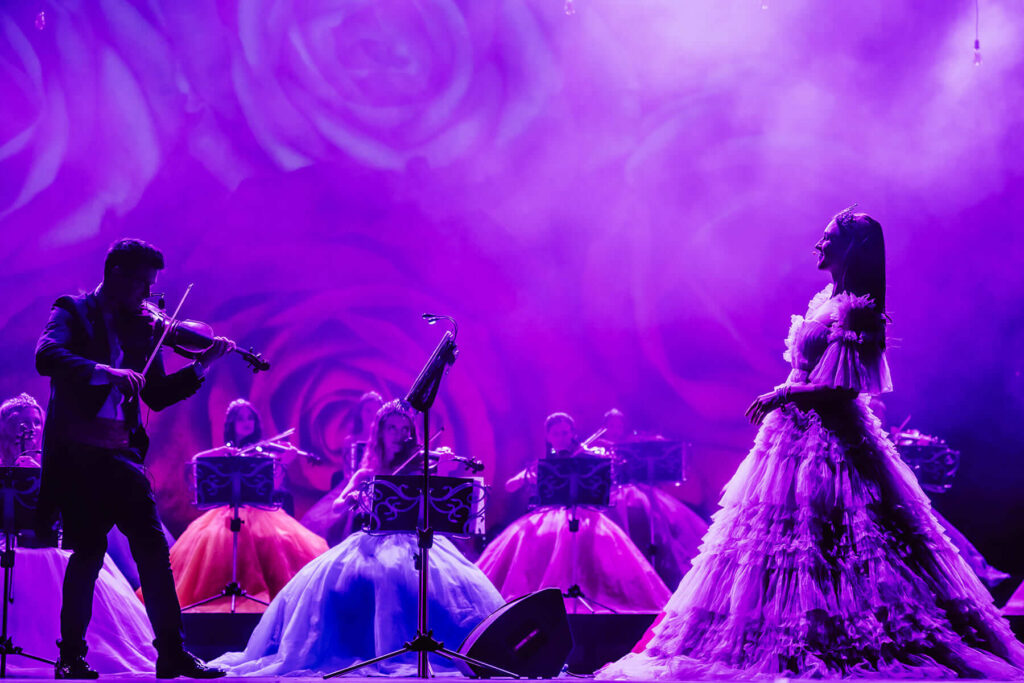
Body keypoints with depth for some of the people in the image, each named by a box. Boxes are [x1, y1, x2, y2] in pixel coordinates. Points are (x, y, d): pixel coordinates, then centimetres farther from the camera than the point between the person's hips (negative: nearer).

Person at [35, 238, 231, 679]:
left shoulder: (142, 329, 15)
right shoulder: (73, 312, 2)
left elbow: (157, 396, 14)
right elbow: (46, 357, -19)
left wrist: (200, 367, 2)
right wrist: (105, 372, -30)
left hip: (122, 455, 5)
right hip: (77, 453, -4)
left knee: (153, 548, -1)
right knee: (88, 551, -4)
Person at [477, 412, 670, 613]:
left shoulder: (585, 458, 7)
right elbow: (509, 486, 8)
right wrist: (528, 476, -14)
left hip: (581, 513, -2)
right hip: (549, 514, 2)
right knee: (526, 537, -29)